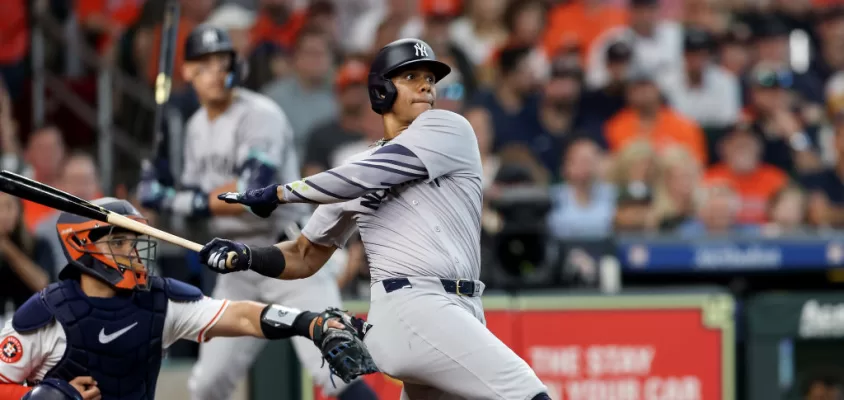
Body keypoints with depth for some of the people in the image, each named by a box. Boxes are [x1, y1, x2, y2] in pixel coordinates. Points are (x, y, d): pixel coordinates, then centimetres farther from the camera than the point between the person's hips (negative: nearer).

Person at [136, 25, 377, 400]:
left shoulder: (260, 116, -15)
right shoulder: (197, 126, 11)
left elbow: (250, 198, -24)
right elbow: (195, 198, 16)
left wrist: (170, 200, -19)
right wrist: (160, 192, -5)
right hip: (238, 266, 7)